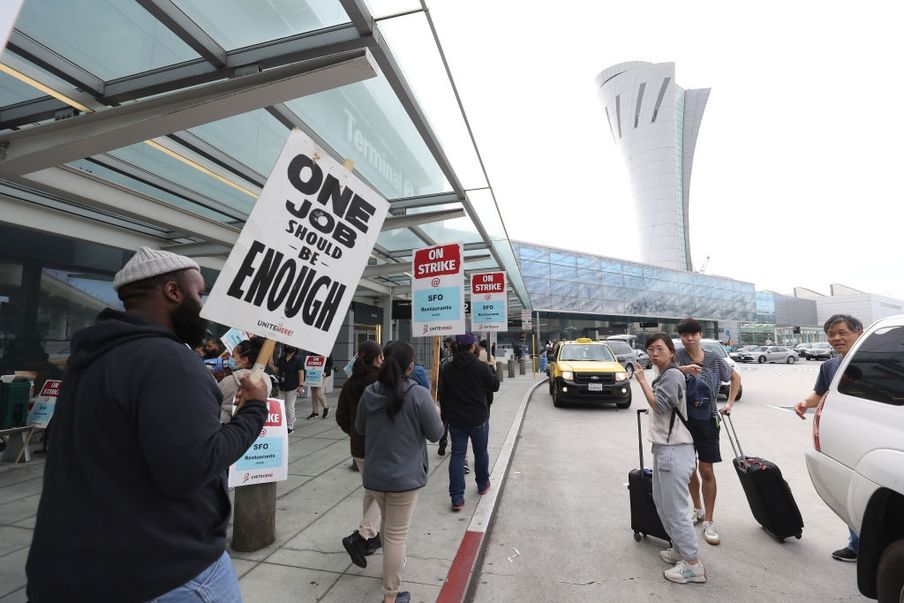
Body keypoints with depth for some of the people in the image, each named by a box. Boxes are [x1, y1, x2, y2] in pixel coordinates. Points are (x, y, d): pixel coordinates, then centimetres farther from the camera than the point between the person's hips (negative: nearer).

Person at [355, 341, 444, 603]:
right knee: (396, 534, 8)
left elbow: (360, 428, 9)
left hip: (374, 474, 5)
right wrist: (435, 417, 7)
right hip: (404, 476, -5)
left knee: (388, 525, 28)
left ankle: (393, 565, 50)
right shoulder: (419, 394, -20)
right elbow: (435, 434, -11)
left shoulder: (369, 393, -6)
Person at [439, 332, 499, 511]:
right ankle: (483, 485, 38)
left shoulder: (448, 368, -4)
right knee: (480, 452, 18)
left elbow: (443, 395, 2)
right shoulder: (481, 367, -15)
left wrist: (444, 416, 13)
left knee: (457, 455, 6)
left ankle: (457, 498, 3)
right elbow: (494, 386, -2)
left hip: (456, 419, 2)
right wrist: (492, 372, 14)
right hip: (478, 419, -2)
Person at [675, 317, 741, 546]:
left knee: (706, 471, 0)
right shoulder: (677, 357, -4)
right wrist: (682, 369, -41)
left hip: (707, 420, 0)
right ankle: (698, 510, 34)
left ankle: (708, 522, 12)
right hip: (683, 419, 1)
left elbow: (735, 377, 16)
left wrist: (729, 403, 9)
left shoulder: (714, 359, 0)